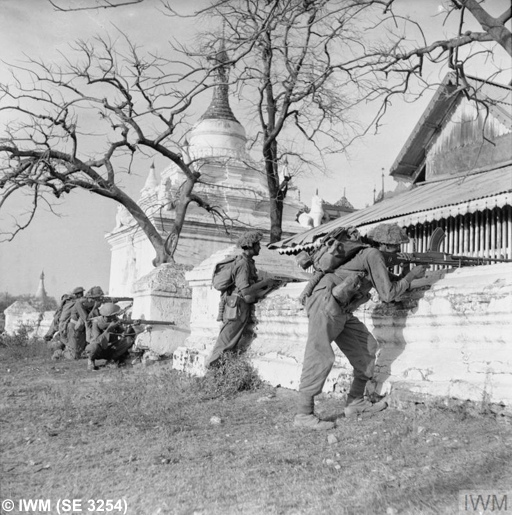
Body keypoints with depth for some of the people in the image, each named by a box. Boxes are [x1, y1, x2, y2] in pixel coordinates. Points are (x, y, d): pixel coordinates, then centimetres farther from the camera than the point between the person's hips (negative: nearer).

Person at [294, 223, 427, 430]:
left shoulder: (375, 258, 20)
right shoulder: (373, 254, -10)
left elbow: (391, 282, 23)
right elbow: (387, 294, -10)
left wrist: (411, 277, 12)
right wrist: (411, 276, 0)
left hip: (341, 312, 10)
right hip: (326, 304, -10)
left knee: (366, 348, 11)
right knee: (320, 358, -13)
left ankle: (355, 402, 18)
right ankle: (304, 414, -10)